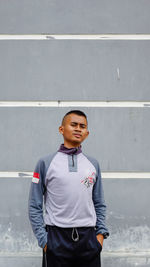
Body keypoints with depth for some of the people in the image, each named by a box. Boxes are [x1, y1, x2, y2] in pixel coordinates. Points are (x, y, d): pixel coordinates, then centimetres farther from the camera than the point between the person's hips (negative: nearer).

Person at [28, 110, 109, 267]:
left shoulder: (93, 164, 11)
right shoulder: (45, 163, 1)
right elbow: (35, 206, 1)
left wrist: (101, 233, 5)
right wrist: (43, 239, -5)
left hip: (88, 238, 3)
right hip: (58, 238, -2)